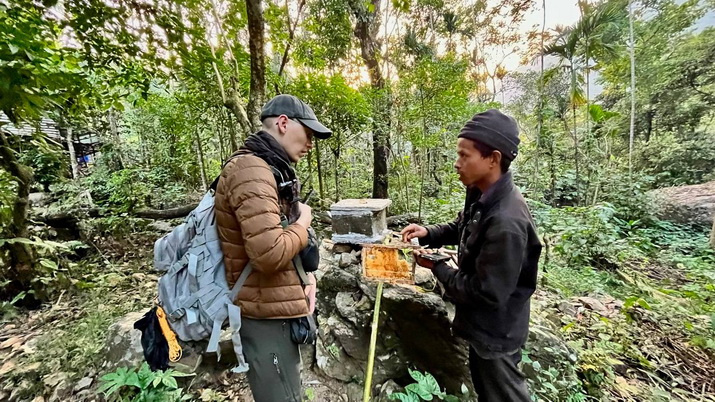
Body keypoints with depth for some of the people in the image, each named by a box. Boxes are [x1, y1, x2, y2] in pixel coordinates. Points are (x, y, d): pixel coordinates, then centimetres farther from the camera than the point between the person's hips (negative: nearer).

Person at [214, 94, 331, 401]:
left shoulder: (271, 168, 12)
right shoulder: (251, 169, -22)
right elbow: (270, 254, -32)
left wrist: (307, 274, 1)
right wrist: (302, 224, -13)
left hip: (277, 305, 10)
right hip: (266, 313, -10)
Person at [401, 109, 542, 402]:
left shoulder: (506, 222, -36)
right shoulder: (482, 197, -7)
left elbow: (486, 294, -31)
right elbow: (461, 228, 11)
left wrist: (437, 267, -19)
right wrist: (428, 233, -6)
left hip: (495, 331, -8)